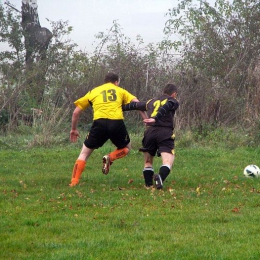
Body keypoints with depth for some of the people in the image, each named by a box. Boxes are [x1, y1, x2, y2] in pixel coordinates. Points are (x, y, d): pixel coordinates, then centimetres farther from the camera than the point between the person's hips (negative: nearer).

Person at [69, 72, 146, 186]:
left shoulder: (93, 92, 25)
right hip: (117, 123, 0)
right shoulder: (120, 91, 24)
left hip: (99, 122, 0)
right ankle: (110, 158, -3)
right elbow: (136, 103, 9)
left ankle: (74, 182, 1)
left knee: (84, 154, 14)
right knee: (126, 147, 27)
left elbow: (76, 112, 25)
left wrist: (74, 129, 36)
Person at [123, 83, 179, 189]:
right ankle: (160, 177, -41)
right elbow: (165, 107, -7)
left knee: (148, 162, 19)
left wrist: (122, 108, 54)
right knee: (167, 161, -14)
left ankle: (148, 185, 8)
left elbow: (135, 105, 38)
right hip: (165, 133, -4)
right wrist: (155, 119, -23)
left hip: (149, 132, 4)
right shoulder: (173, 101, 15)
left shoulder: (151, 102, 27)